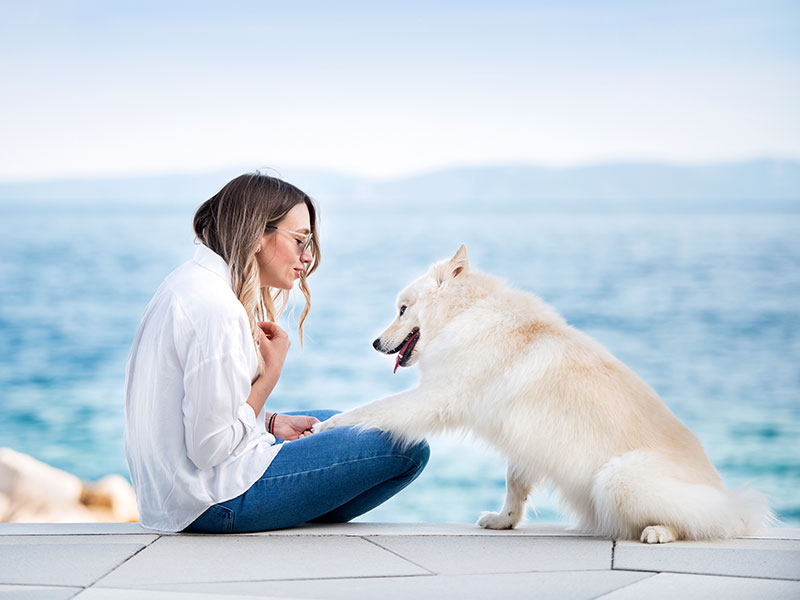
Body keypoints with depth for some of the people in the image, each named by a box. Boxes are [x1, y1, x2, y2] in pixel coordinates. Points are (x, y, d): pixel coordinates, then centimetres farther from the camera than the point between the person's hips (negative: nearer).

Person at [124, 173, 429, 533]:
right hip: (213, 502, -11)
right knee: (407, 448, -10)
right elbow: (209, 448, -23)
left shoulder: (193, 281, 10)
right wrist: (272, 371, -13)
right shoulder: (215, 308, -23)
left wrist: (272, 422, 4)